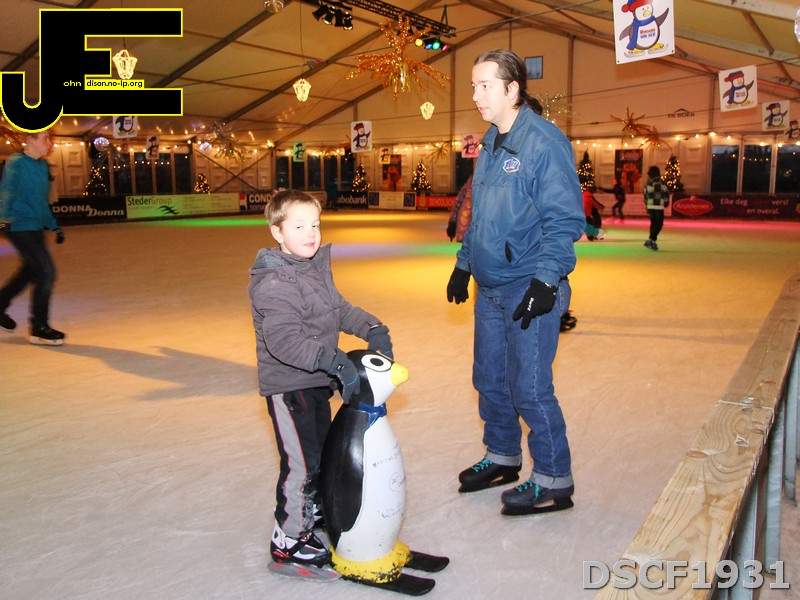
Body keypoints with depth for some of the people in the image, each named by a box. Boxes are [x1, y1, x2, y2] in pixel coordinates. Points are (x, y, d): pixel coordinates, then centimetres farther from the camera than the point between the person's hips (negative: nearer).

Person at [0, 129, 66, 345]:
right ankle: (39, 329, -1)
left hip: (35, 227, 9)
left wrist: (54, 226, 25)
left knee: (30, 270, 18)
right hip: (20, 226, -9)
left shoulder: (42, 165, 14)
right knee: (46, 272, -12)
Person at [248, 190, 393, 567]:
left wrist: (371, 328, -3)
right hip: (288, 387, -9)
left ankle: (311, 511, 45)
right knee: (300, 462, -2)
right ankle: (287, 541, 15)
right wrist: (333, 361, -40)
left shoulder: (316, 267, 7)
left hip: (317, 381, 9)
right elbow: (283, 340, -33)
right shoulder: (273, 283, -23)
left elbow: (339, 309, 14)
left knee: (322, 453, 23)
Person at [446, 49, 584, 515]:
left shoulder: (544, 141, -13)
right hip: (490, 289, 9)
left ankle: (554, 481, 16)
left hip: (529, 289, -8)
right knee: (490, 379, 17)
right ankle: (503, 458, 36)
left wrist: (545, 279, -23)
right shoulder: (491, 144, 13)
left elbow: (565, 219, -17)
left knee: (530, 388, -2)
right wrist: (464, 264, 20)